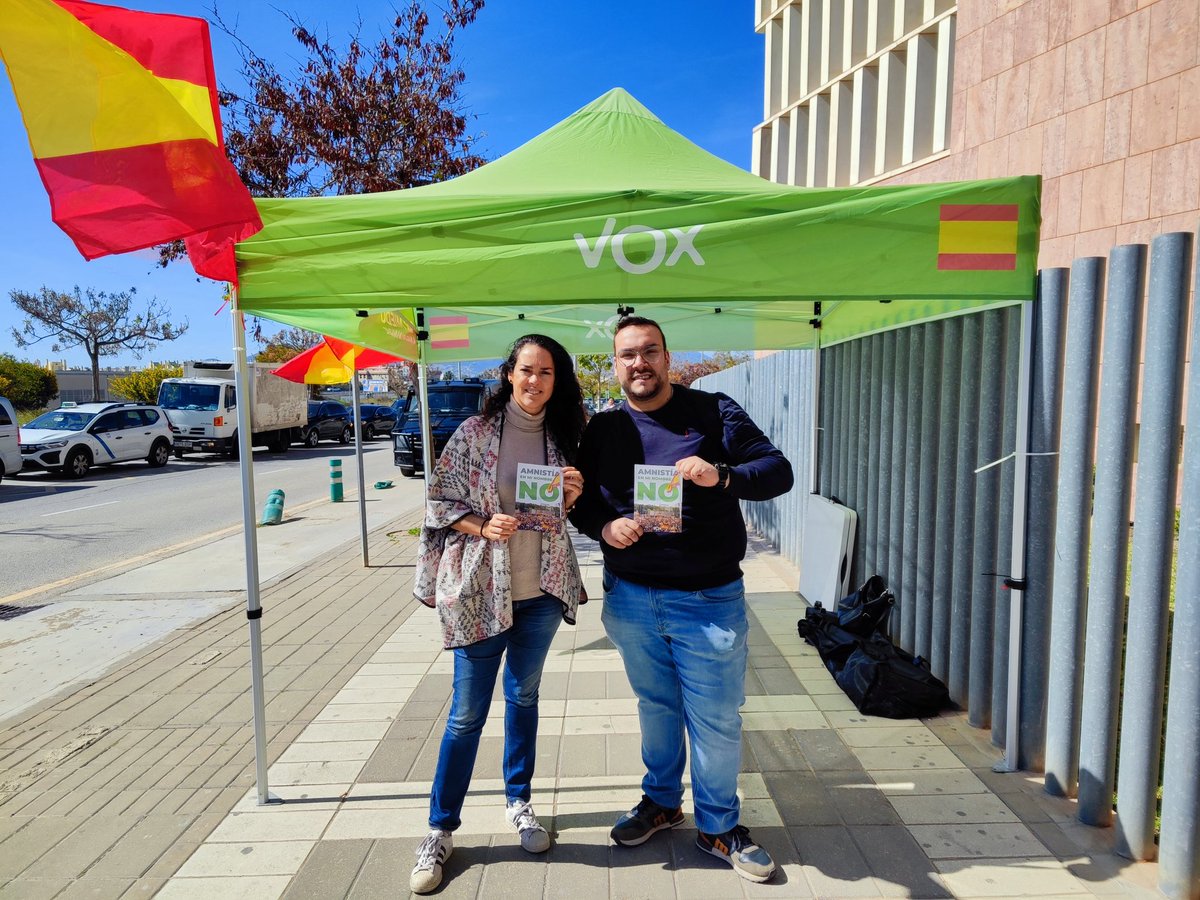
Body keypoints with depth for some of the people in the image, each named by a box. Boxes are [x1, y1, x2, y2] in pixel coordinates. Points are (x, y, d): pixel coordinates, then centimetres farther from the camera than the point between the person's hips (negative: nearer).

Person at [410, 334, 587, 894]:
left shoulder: (562, 437, 4)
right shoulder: (475, 432, -7)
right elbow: (440, 501, -5)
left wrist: (572, 498, -7)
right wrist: (484, 527, -19)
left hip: (541, 591, 4)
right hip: (480, 590, -3)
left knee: (524, 696, 19)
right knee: (467, 714, 4)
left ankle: (518, 801, 39)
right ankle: (440, 830, 22)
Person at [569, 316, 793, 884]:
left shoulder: (712, 412, -5)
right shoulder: (603, 428, 4)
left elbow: (778, 470, -10)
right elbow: (580, 500, 10)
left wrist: (721, 475, -29)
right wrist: (603, 526, -12)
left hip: (708, 600, -2)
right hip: (631, 599, 3)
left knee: (716, 720, 7)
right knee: (656, 707, 19)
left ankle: (718, 827, 30)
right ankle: (661, 802, 42)